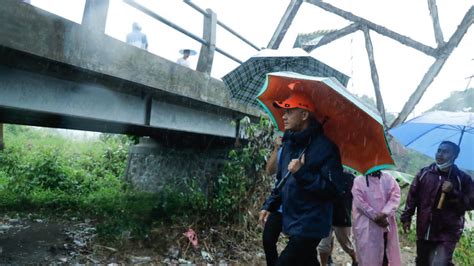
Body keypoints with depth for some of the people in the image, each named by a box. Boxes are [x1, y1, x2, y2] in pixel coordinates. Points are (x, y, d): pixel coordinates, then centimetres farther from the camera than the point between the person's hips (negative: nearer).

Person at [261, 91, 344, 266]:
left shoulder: (324, 147, -17)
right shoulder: (289, 143, 9)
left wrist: (302, 173, -27)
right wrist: (269, 206, 9)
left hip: (310, 227, -8)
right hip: (292, 223, 8)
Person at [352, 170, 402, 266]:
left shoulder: (388, 178, 7)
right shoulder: (359, 181, -2)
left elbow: (395, 196, -5)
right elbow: (359, 202, -10)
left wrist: (384, 213, -19)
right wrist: (376, 217, -15)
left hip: (386, 223, 3)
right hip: (367, 225, -3)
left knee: (387, 254, 12)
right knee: (368, 255, 1)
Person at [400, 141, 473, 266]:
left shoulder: (462, 178, -3)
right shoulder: (424, 173, 2)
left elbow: (469, 203, -5)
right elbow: (412, 196, 6)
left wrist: (453, 192, -19)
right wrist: (406, 217, 3)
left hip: (447, 233, -3)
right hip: (424, 230, 3)